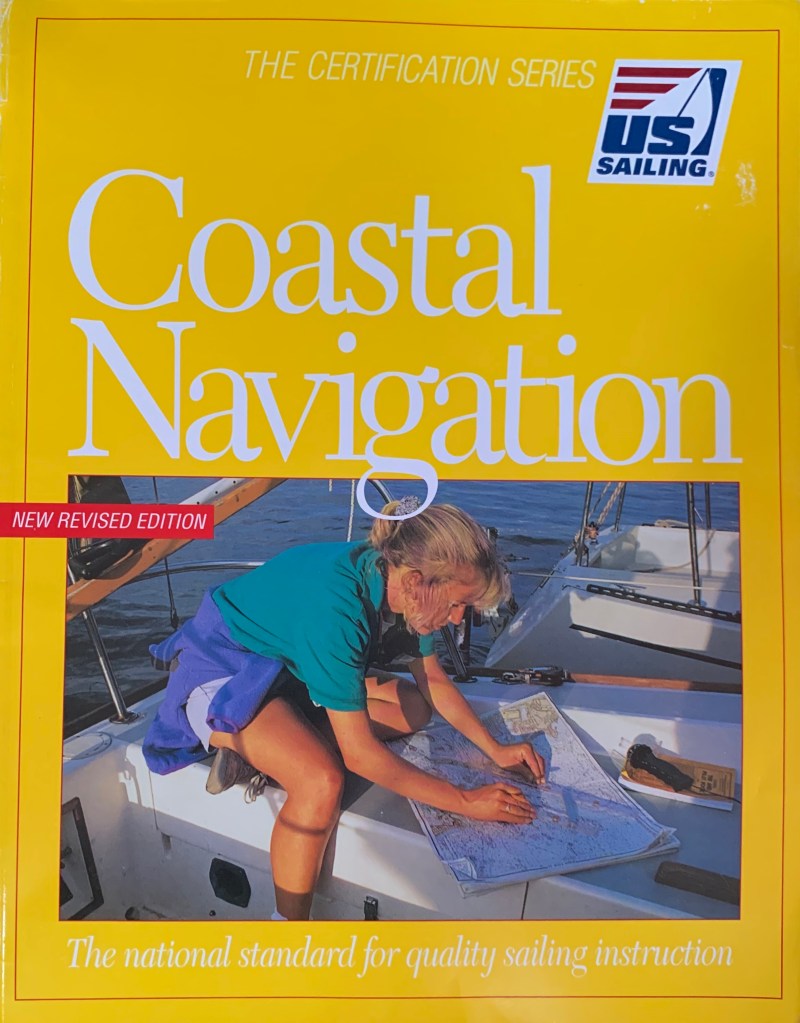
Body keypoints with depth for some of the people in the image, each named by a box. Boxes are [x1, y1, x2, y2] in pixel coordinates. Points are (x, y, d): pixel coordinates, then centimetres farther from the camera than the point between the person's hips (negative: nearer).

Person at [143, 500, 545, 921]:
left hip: (288, 665, 9)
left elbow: (434, 682, 3)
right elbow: (360, 753, -31)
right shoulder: (336, 605, -37)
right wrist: (465, 801, -24)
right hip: (220, 670, -8)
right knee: (322, 781, -32)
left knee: (413, 708, 2)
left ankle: (260, 752, -4)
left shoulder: (392, 578, -13)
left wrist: (495, 749, -2)